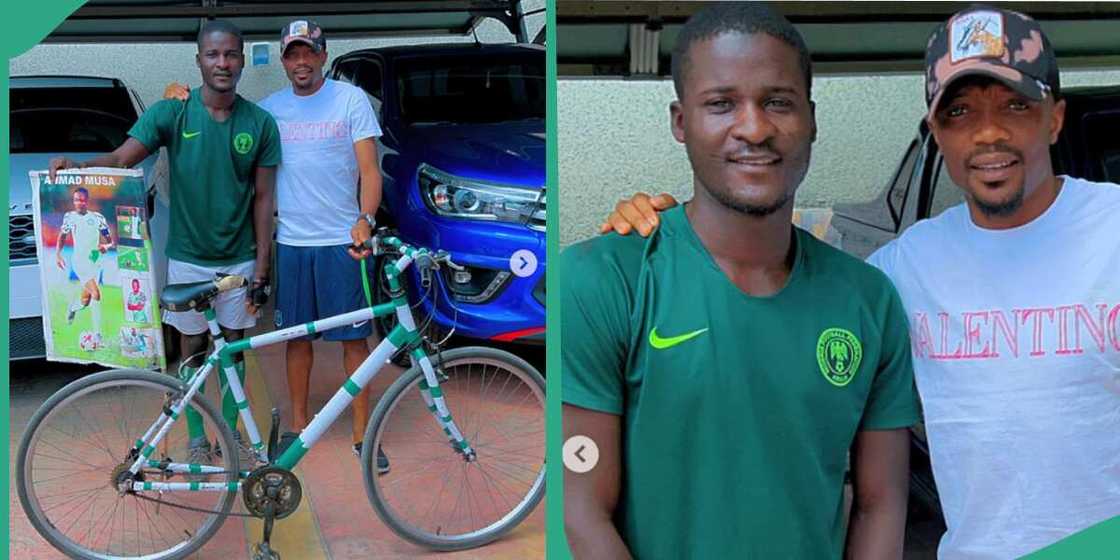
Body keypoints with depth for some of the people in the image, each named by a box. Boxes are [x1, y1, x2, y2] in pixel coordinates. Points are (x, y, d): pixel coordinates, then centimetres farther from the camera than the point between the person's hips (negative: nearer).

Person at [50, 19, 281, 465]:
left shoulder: (260, 123, -4)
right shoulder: (171, 113, -7)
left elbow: (263, 199, -1)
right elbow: (121, 159, -14)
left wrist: (261, 268, -4)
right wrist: (78, 165, -37)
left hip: (239, 259, 1)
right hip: (188, 259, -1)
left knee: (233, 345, 12)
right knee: (193, 349, 10)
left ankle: (231, 433, 27)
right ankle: (197, 440, 22)